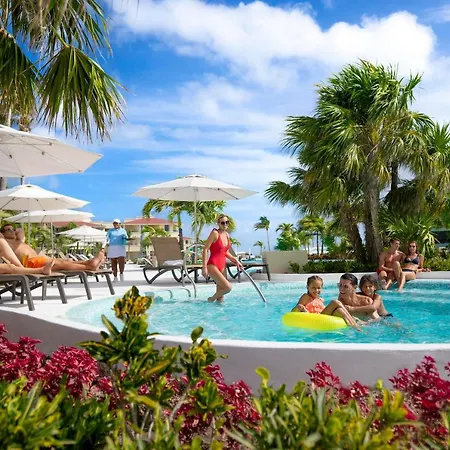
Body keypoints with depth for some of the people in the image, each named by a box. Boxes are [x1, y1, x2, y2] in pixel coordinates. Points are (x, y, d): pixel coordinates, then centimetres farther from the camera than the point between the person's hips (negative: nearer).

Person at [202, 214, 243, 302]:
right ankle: (211, 299, 5)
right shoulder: (215, 233, -11)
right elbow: (205, 249, -13)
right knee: (228, 287, -18)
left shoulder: (227, 235, 10)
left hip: (223, 265, 8)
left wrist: (235, 260, 7)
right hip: (213, 265, -7)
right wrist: (204, 267, -18)